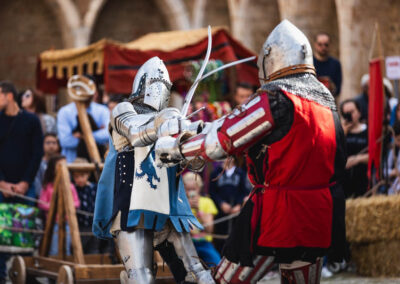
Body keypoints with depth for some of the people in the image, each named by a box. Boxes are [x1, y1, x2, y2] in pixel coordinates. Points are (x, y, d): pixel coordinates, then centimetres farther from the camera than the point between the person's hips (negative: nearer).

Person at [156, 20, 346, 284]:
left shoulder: (276, 98, -12)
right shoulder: (326, 98, 12)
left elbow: (222, 140, -11)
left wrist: (175, 148, 5)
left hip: (275, 217, -7)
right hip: (318, 219, 7)